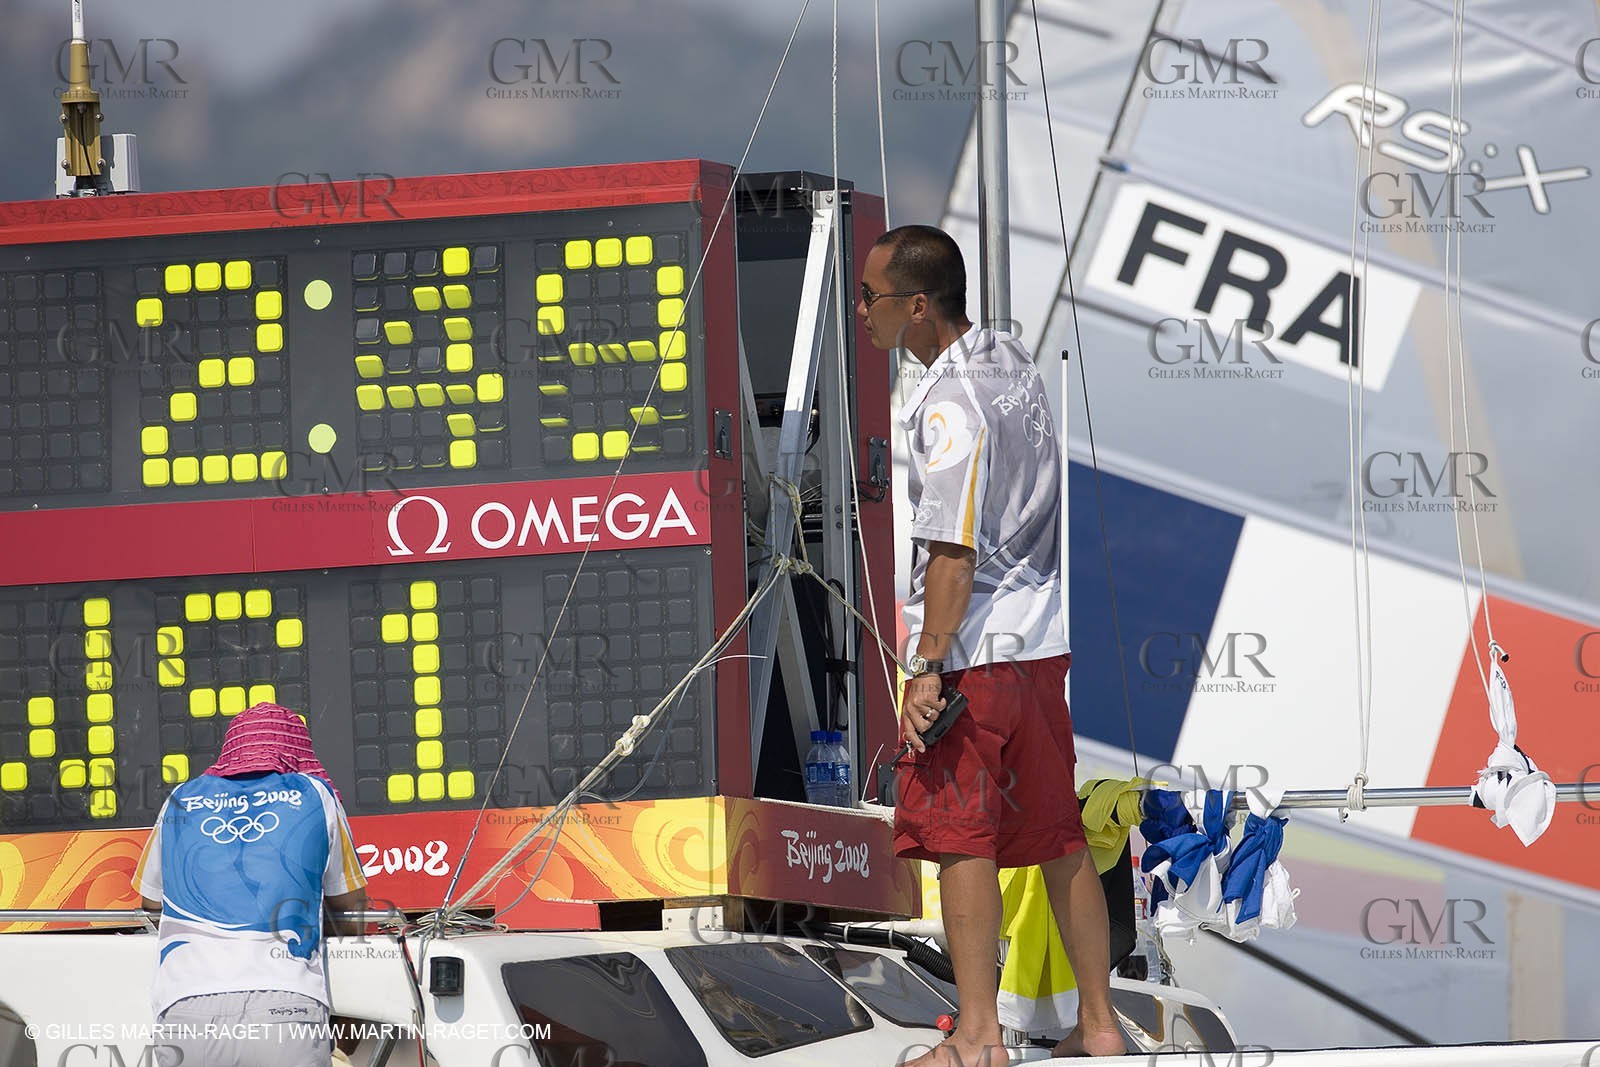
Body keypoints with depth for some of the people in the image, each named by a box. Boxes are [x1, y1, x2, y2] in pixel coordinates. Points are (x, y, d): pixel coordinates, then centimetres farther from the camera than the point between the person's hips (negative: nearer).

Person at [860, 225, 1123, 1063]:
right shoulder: (1013, 360, 11)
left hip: (975, 647, -9)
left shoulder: (952, 404, -17)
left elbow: (954, 550, -21)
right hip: (1044, 638, 9)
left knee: (960, 836, -4)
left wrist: (930, 667, -21)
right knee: (1059, 837, 11)